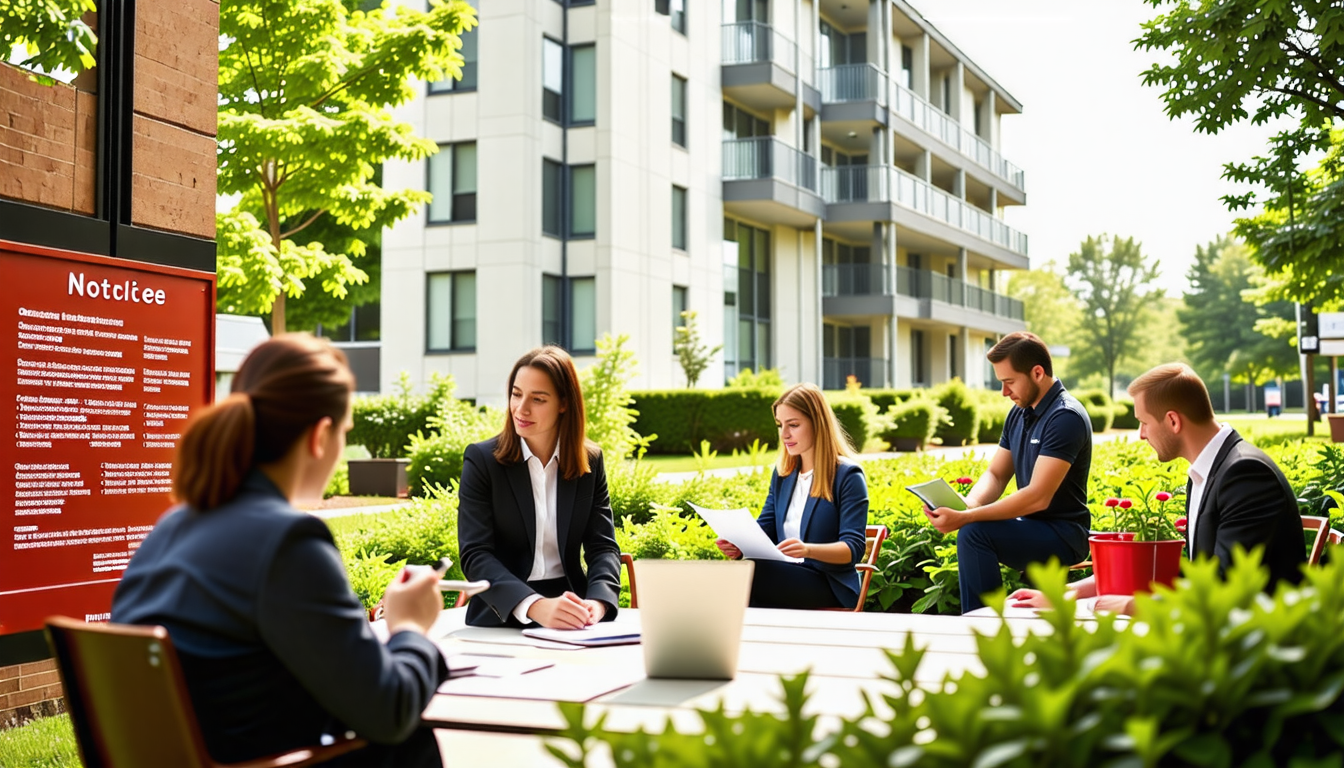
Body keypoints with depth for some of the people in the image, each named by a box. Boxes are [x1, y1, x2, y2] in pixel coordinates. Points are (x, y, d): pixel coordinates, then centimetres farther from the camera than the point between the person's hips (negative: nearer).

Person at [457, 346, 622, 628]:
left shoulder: (590, 460, 5)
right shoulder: (481, 459, -4)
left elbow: (603, 546, 2)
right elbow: (475, 554, -12)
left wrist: (597, 601, -20)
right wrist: (535, 606, -28)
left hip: (570, 613, 2)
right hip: (500, 621, -2)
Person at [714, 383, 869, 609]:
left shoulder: (847, 476, -3)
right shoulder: (782, 474, 18)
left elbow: (854, 548, -11)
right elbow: (765, 529, 13)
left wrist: (808, 550, -31)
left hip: (830, 586, -5)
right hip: (786, 578, 5)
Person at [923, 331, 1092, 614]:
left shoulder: (1065, 418, -18)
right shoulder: (1019, 414, 11)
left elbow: (1038, 498, -26)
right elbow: (996, 474, 12)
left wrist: (966, 518, -30)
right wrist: (969, 504, -12)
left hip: (1062, 535, -9)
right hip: (1031, 527, 9)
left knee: (974, 533, -26)